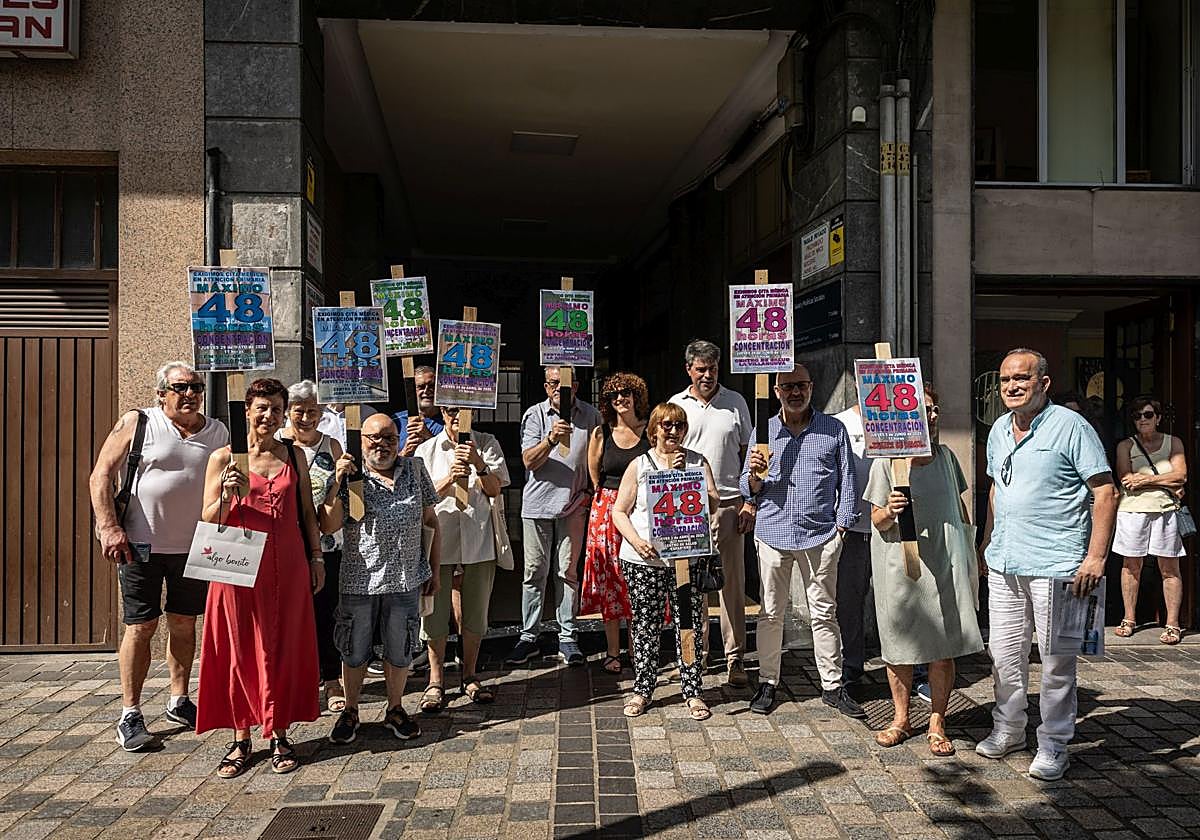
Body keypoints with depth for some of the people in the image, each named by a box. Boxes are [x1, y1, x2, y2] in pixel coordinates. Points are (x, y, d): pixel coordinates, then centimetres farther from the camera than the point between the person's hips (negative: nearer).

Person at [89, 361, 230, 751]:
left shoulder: (218, 432, 5)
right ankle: (130, 715, 12)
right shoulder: (136, 423, -4)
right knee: (140, 627, 1)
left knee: (184, 624, 12)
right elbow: (100, 476, -6)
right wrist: (109, 528, -16)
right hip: (142, 545, -3)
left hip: (195, 547, 3)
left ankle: (179, 701, 26)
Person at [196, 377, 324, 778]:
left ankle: (279, 735, 18)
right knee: (240, 649, 5)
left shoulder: (294, 457, 8)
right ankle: (240, 738, 17)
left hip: (287, 566, 2)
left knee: (283, 648, 6)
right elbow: (209, 520, 0)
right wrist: (228, 494, -19)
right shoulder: (223, 458, 1)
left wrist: (316, 557, 10)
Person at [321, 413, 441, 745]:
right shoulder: (349, 475, -2)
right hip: (359, 580, -1)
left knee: (399, 651, 13)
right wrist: (337, 483, -19)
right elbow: (329, 525, -9)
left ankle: (395, 709, 33)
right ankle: (350, 711, 32)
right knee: (354, 651, 12)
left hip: (405, 579, 2)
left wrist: (435, 569, 9)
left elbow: (431, 521, 10)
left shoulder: (415, 470, 5)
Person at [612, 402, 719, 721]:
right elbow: (619, 511, 3)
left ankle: (692, 691, 15)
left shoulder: (697, 462, 6)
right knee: (645, 624, 6)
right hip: (643, 559, 0)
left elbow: (712, 504, -4)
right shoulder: (639, 465, 4)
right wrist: (637, 541, -13)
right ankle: (643, 689, 20)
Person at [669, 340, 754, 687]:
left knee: (732, 584, 2)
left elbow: (747, 454, 9)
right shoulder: (675, 405, 7)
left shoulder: (735, 402, 7)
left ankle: (735, 658, 11)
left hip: (728, 504, 0)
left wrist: (749, 502, 1)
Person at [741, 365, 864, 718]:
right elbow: (749, 489, 10)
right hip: (773, 533, 1)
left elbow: (846, 481, 11)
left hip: (821, 535, 0)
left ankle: (833, 686, 18)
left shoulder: (834, 430, 7)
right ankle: (767, 683, 19)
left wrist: (842, 525, 2)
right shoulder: (764, 431, 8)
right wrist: (755, 475, -13)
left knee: (824, 614, 7)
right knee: (771, 613, 7)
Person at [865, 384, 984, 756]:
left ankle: (937, 723, 18)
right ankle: (901, 719, 24)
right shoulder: (886, 461, -7)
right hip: (900, 565, -3)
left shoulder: (945, 456, 7)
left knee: (944, 647, 4)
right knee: (899, 644, 7)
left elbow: (958, 507, 18)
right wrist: (890, 511, -25)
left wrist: (970, 554, 17)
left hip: (945, 563, 3)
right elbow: (876, 519, -3)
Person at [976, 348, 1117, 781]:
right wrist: (986, 542, 22)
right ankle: (1007, 729, 29)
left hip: (1055, 565, -6)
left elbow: (1106, 491, -10)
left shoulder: (1070, 426, -9)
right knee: (1004, 653, 13)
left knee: (1056, 659, 3)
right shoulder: (999, 430, 13)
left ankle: (1053, 745, 17)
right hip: (1003, 564, 6)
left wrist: (1096, 556, -15)